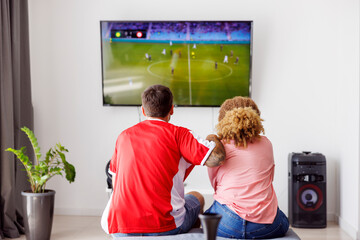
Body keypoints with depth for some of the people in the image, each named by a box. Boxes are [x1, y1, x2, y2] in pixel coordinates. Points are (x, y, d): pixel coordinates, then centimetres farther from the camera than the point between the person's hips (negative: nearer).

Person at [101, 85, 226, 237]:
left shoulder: (124, 136, 11)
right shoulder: (177, 133, -3)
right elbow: (216, 158, -13)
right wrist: (213, 138, 10)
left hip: (120, 230, 3)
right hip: (164, 227, -3)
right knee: (197, 198, 27)